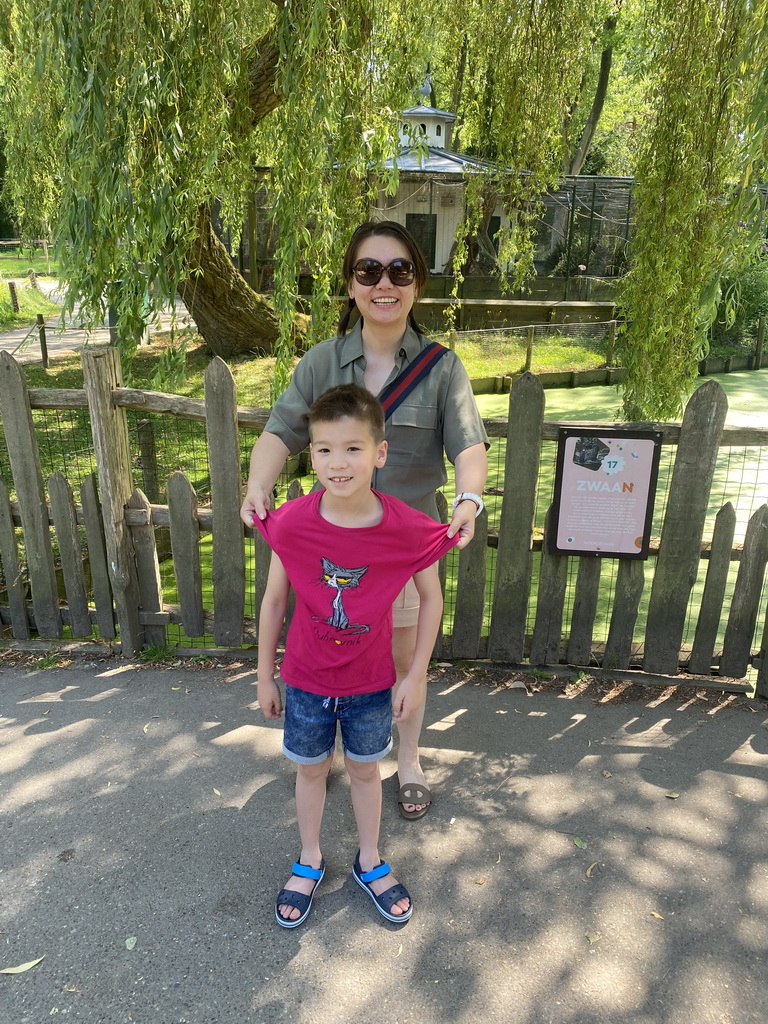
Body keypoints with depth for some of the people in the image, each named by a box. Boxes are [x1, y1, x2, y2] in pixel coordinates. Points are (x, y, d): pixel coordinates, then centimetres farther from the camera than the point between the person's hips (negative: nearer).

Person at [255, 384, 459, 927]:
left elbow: (431, 599, -7)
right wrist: (266, 676, 2)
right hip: (306, 680, 0)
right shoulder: (291, 524, -21)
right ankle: (310, 862, 45)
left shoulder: (407, 529, -22)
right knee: (311, 770, 20)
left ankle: (370, 863, 46)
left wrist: (416, 676, -5)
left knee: (365, 769, 20)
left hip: (371, 683, 0)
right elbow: (273, 601, -7)